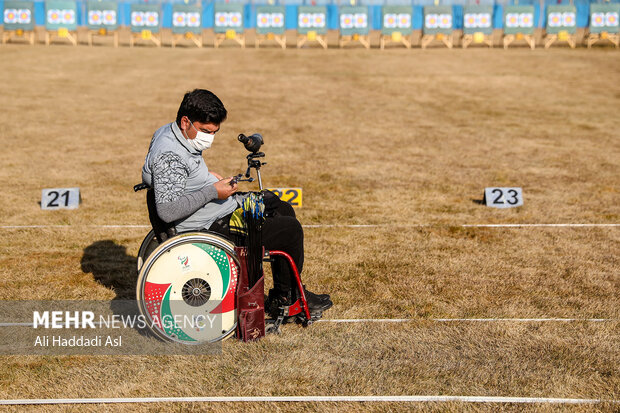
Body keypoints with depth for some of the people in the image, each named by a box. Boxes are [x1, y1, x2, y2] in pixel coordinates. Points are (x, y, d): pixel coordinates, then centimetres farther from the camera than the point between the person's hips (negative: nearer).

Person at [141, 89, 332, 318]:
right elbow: (167, 210, -34)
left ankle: (283, 293, 24)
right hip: (212, 229, -11)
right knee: (290, 229, -10)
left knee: (283, 210, 19)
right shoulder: (169, 157, -26)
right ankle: (285, 300, 12)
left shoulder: (169, 132, 5)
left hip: (224, 208, 11)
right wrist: (213, 192, -27)